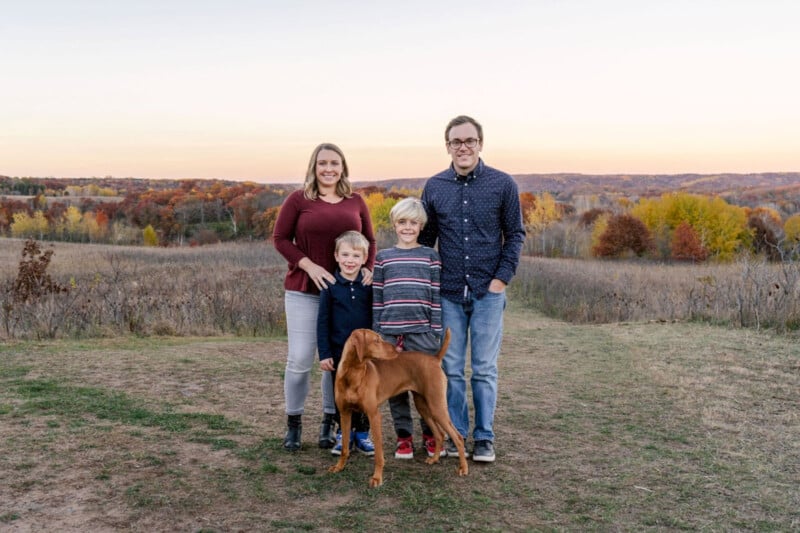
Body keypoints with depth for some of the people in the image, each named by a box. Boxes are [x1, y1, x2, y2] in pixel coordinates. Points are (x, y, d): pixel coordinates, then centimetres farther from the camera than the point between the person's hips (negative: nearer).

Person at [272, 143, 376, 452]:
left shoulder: (356, 202, 7)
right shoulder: (298, 199, -1)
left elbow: (369, 240, 14)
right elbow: (280, 238, -2)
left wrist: (368, 269, -3)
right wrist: (309, 266, -13)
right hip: (303, 291, -2)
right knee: (300, 359, -3)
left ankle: (330, 421, 21)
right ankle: (293, 423, 15)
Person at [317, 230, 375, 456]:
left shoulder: (369, 285, -1)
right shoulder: (330, 286, -4)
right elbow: (322, 321, -3)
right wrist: (324, 353, -7)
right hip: (339, 351, -1)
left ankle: (362, 434, 22)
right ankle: (343, 434, 22)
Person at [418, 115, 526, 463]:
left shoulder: (503, 184, -2)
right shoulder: (434, 186, 4)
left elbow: (515, 234, 2)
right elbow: (426, 237, 11)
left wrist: (502, 278, -6)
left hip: (488, 291, -2)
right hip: (449, 293, 2)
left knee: (485, 369, 4)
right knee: (451, 368, 7)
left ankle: (484, 438, 15)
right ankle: (455, 433, 19)